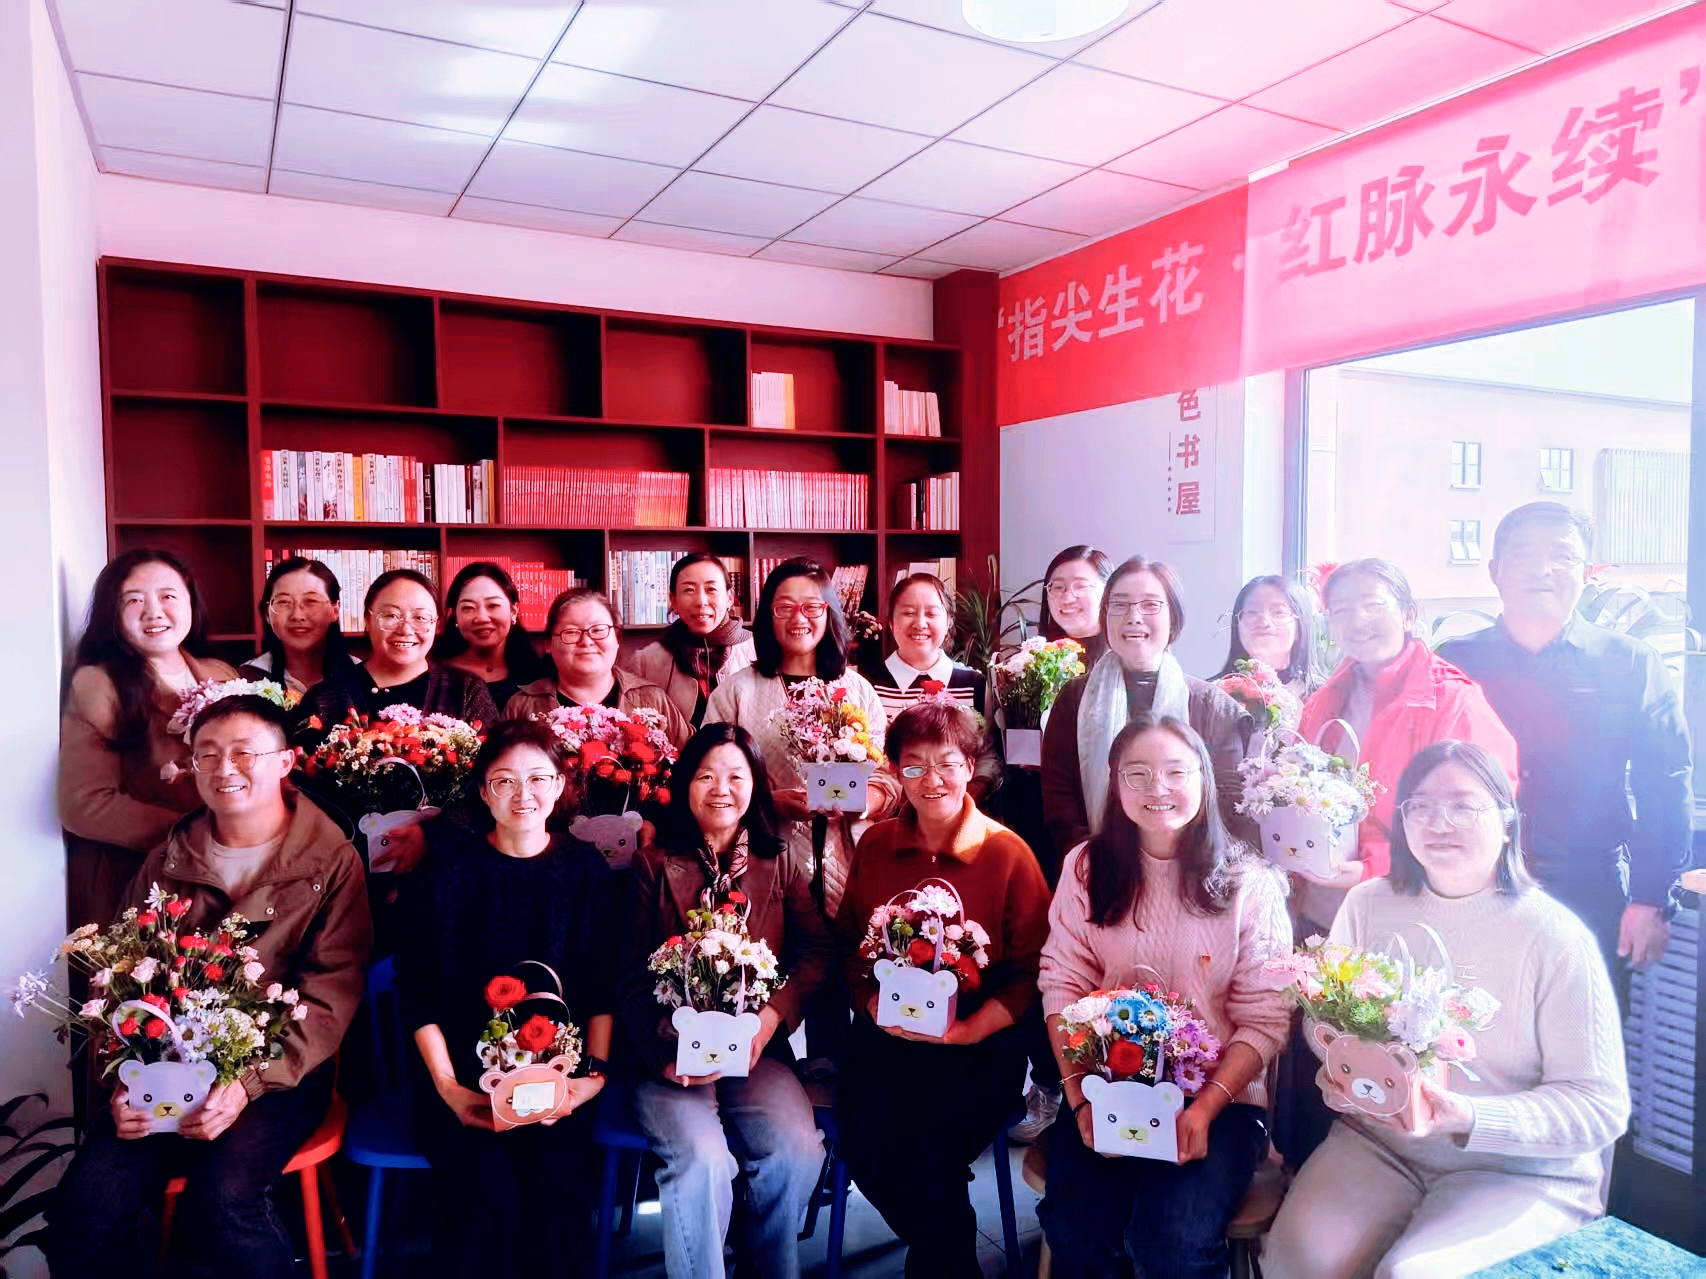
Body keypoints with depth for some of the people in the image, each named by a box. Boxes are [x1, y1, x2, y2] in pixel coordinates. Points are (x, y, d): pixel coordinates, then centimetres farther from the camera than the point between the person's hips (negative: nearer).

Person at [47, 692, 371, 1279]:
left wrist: (250, 1083, -20)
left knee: (221, 1199, -27)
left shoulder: (331, 861, -2)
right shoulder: (166, 863, 12)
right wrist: (124, 1078, -8)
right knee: (87, 1203, -20)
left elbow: (330, 997, -8)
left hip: (281, 1072, -3)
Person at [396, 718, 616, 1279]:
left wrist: (596, 1070, -8)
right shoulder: (448, 865, 0)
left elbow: (602, 988, 5)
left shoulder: (586, 869, 5)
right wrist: (446, 1086, -10)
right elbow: (417, 987, -1)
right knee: (487, 1196, -25)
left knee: (558, 1187, -23)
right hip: (464, 1071, -1)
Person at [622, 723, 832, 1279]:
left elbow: (817, 952, 2)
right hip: (672, 1058, -2)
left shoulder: (781, 868, 13)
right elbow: (633, 977, 2)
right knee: (702, 1160, -28)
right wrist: (665, 1055, -13)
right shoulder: (654, 865, 6)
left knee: (798, 1150, -22)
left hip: (756, 1052, 2)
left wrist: (771, 1018, -15)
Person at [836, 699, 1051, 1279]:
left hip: (980, 1044, -3)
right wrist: (875, 1005, -7)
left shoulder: (1008, 853, -4)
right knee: (868, 1153, -18)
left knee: (927, 1159, -24)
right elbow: (848, 944, 12)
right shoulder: (874, 845, 7)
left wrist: (972, 1029, -16)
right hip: (886, 1037, 3)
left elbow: (1030, 969, -4)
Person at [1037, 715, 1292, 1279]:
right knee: (1076, 1229, -23)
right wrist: (1080, 1098, -10)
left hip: (1220, 1096, -1)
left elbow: (1264, 1018, -4)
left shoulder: (1250, 884, -3)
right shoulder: (1086, 868, 2)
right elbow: (1062, 986, 0)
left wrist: (1204, 1108, -16)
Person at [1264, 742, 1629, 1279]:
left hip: (1521, 1171, -2)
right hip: (1377, 1144, 3)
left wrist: (1469, 1119, -25)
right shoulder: (1368, 904, 0)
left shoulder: (1556, 937, -11)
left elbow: (1601, 1107, -11)